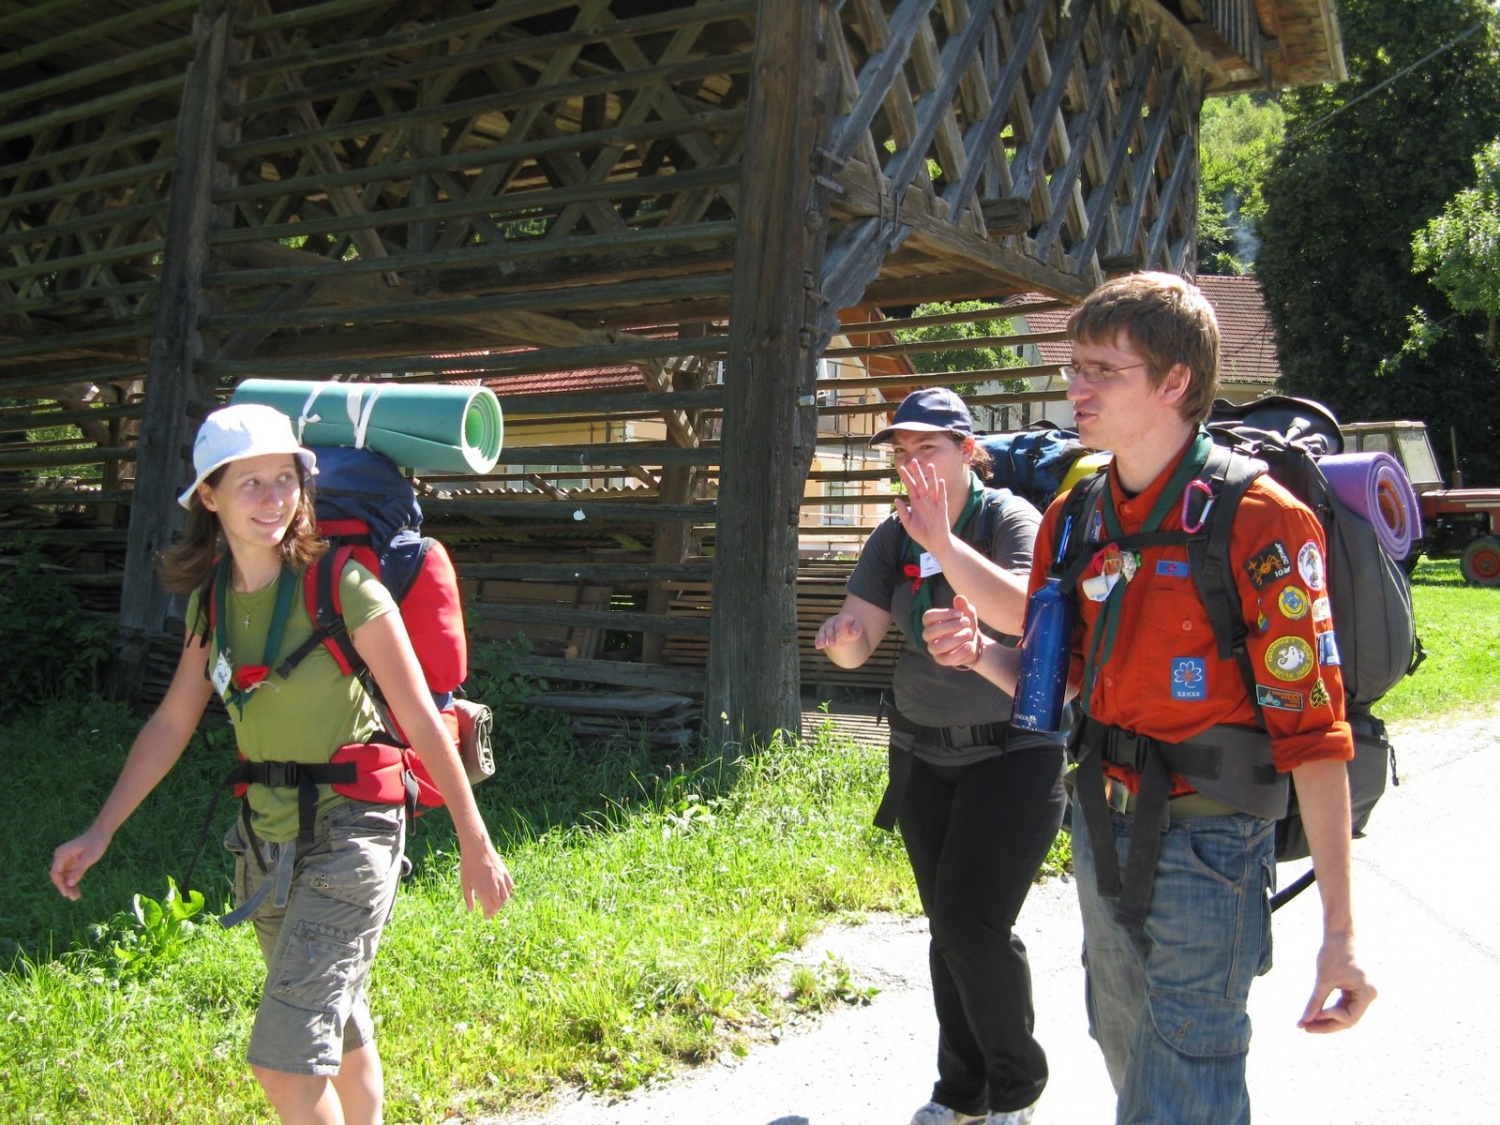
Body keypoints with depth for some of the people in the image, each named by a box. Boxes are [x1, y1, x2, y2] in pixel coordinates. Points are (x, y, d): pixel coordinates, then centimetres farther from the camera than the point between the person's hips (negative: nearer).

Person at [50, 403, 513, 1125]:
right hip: (266, 836, 7)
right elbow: (171, 723, 11)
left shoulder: (343, 588, -17)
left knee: (285, 1057, -12)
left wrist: (475, 846, -11)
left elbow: (423, 724, -14)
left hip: (348, 830, -6)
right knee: (338, 1031, 22)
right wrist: (100, 832, 6)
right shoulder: (211, 599, 3)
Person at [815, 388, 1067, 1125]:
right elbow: (857, 641, -4)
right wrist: (841, 638, -27)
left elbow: (1020, 612, -30)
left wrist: (943, 542, -37)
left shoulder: (1010, 519, -12)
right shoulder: (894, 537, 2)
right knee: (946, 924, 11)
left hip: (1014, 753, -5)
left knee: (973, 921, -11)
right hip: (923, 753, 5)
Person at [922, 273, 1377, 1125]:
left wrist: (1341, 933, -19)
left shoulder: (1258, 520, -17)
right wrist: (982, 653, -8)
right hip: (1102, 830, 7)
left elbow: (1314, 731, -18)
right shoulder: (1075, 519, 5)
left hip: (1207, 846, -7)